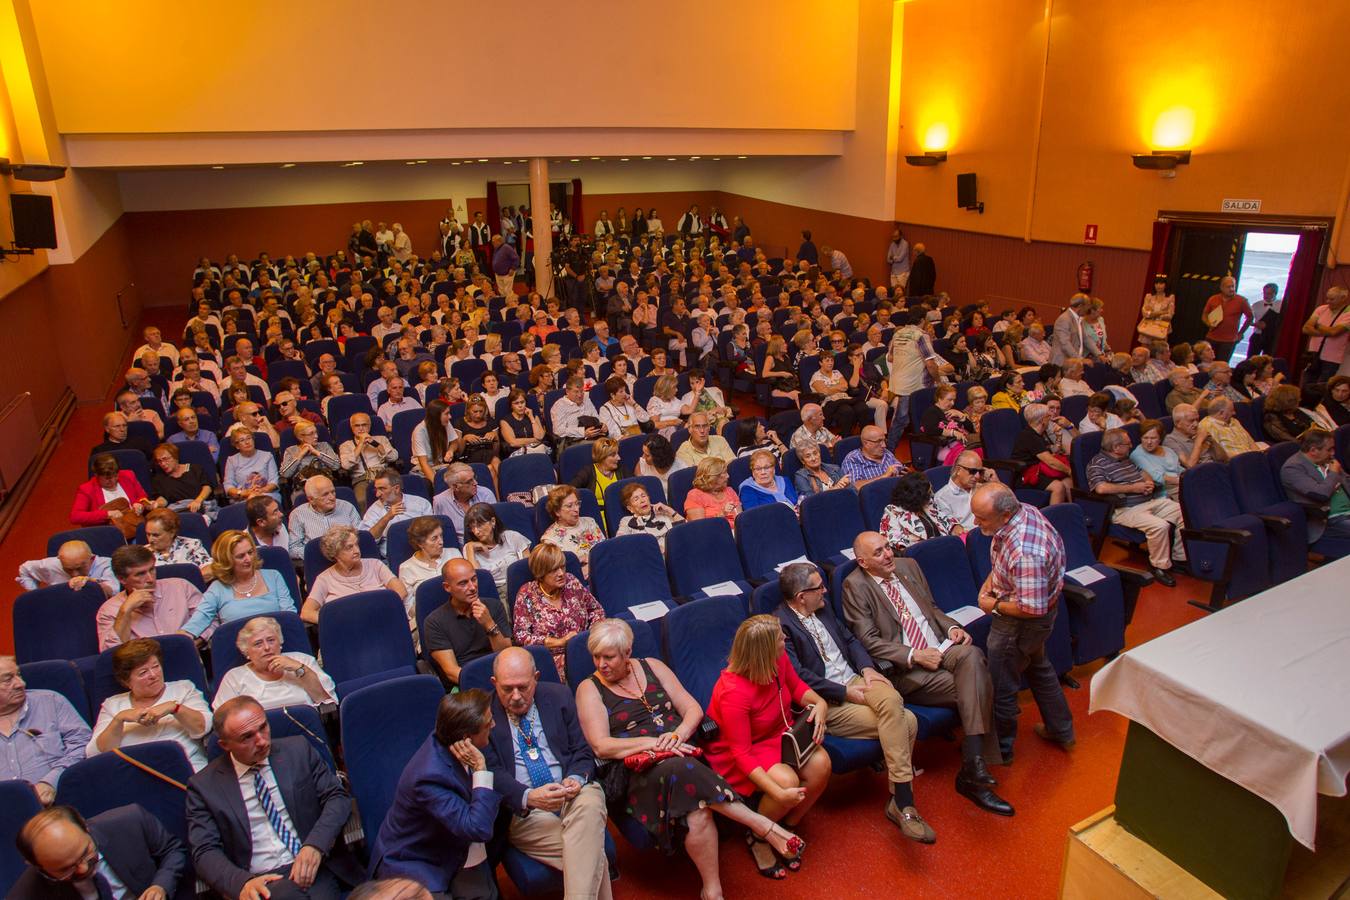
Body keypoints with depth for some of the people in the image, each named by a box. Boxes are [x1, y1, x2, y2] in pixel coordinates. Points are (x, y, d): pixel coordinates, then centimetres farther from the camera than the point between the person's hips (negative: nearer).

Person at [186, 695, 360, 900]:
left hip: (314, 869, 1)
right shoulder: (203, 786, 5)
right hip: (261, 884, -1)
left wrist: (315, 846, -12)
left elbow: (338, 797, 6)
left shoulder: (299, 749, 7)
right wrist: (242, 882, -20)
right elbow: (205, 852, 1)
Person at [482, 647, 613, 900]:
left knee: (589, 804, -35)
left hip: (572, 796, 3)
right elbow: (492, 772, -4)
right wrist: (528, 797, -23)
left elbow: (583, 751, 11)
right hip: (522, 810, -2)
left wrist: (576, 779, -12)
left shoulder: (559, 696, 10)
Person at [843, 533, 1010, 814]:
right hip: (905, 670, -5)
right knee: (975, 690, -26)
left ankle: (973, 767, -27)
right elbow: (870, 641, -10)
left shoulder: (908, 566, 14)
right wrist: (914, 656, -19)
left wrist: (952, 627, 2)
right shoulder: (855, 586, -7)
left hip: (941, 650, 6)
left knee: (972, 655, -29)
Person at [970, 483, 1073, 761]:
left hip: (1022, 623, -10)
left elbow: (1032, 608, -33)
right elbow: (1000, 561, 8)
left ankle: (1000, 749, 33)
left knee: (1000, 688, 11)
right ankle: (1061, 730, 51)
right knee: (1038, 667, 30)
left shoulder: (1025, 553, -41)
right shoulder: (1023, 510, -12)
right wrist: (989, 582, -2)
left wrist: (994, 606, -19)